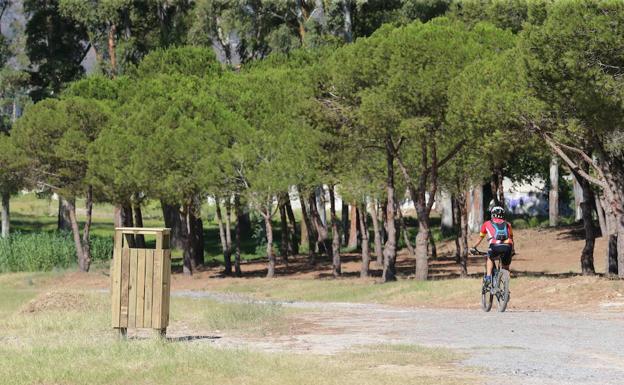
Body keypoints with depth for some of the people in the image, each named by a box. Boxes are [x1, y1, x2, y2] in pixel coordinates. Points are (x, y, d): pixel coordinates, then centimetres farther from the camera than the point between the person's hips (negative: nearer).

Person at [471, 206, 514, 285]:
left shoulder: (487, 224, 28)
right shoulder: (507, 224, 31)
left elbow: (480, 238, 38)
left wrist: (474, 248, 53)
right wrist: (512, 251, 55)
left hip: (495, 246, -1)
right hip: (507, 246, 1)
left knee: (490, 259, 30)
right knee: (506, 267, 22)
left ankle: (488, 277, 13)